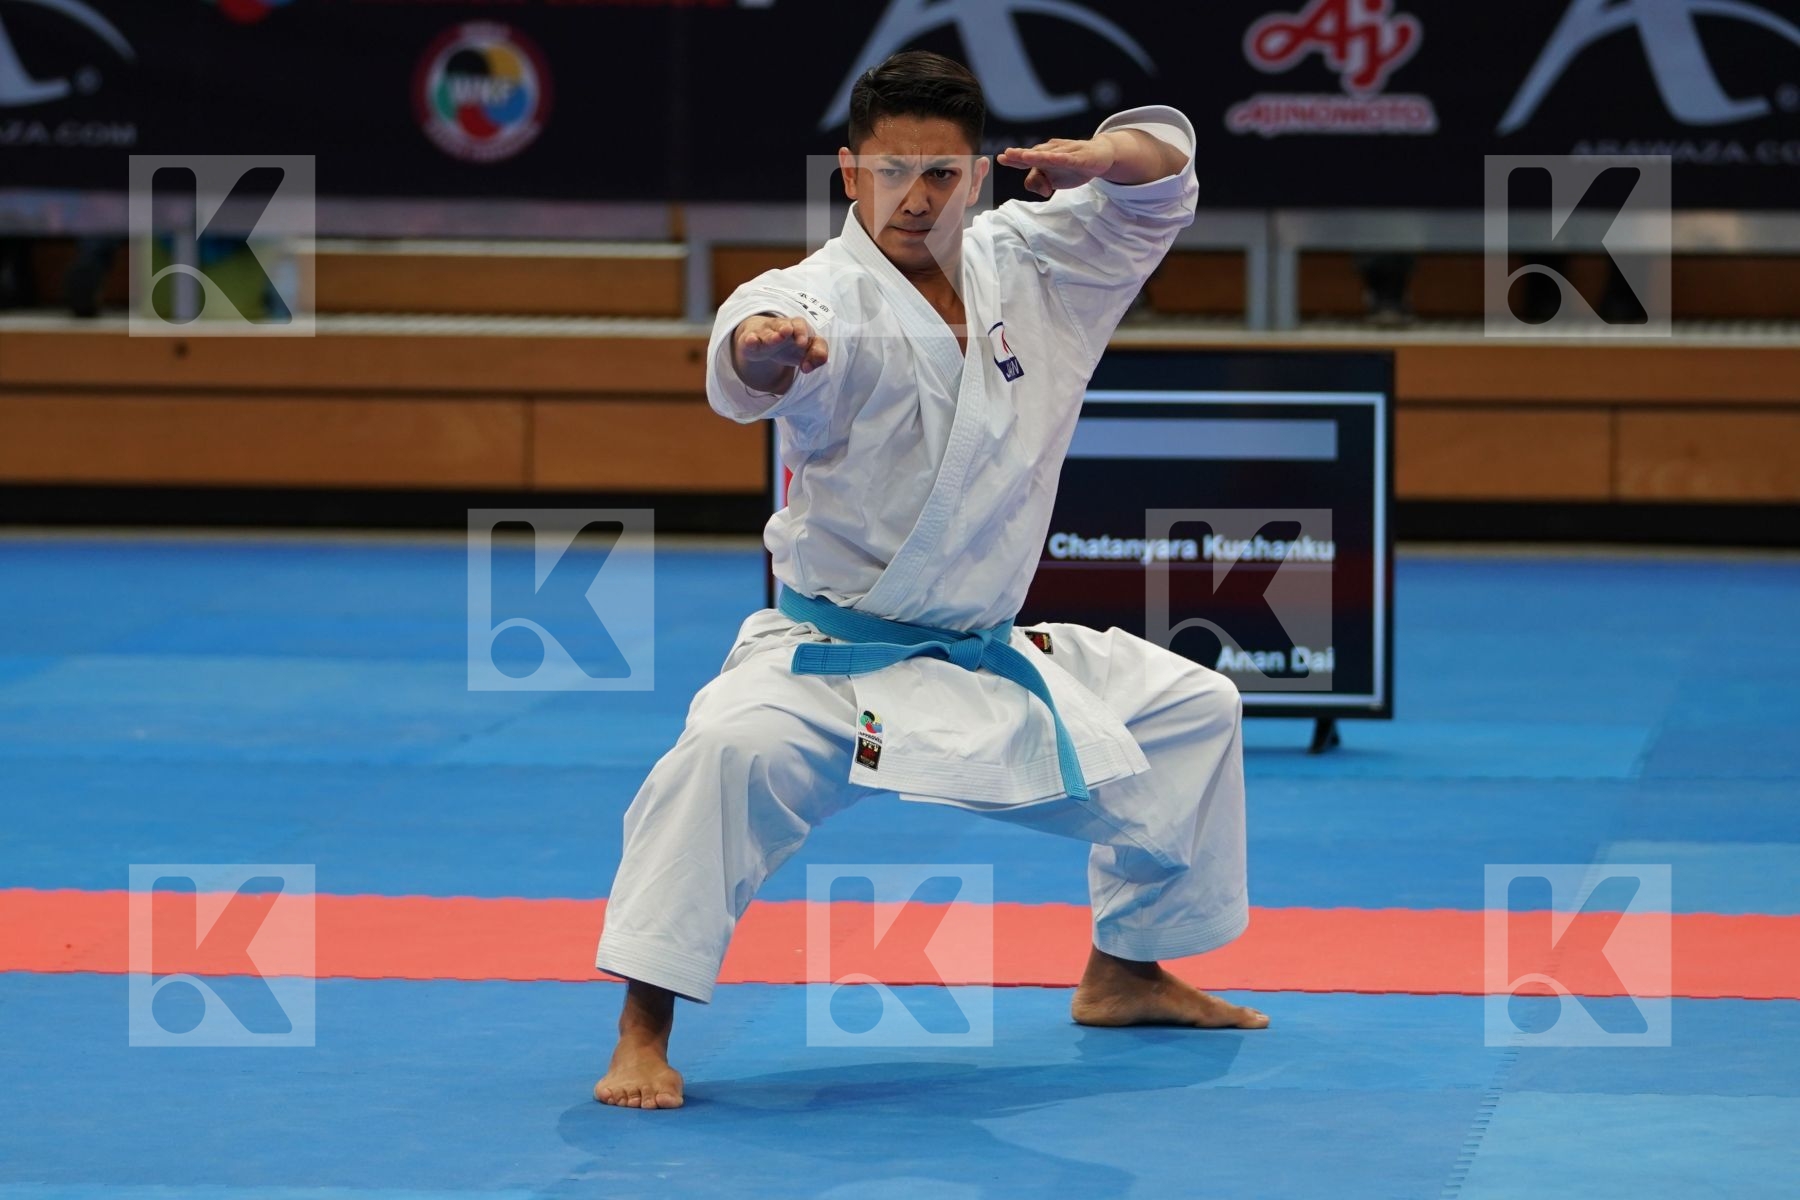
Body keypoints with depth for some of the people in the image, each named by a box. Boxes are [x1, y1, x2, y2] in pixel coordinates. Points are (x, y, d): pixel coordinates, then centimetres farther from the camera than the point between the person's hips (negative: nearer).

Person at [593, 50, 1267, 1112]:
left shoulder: (1026, 268, 0)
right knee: (734, 751, -36)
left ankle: (1125, 973, 36)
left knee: (1193, 711, 18)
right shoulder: (833, 299, -19)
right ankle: (643, 1036, -29)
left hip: (990, 660, 7)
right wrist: (763, 343, -68)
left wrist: (1105, 156, -23)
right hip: (833, 660, -7)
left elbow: (1166, 171, 1)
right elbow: (755, 371, -42)